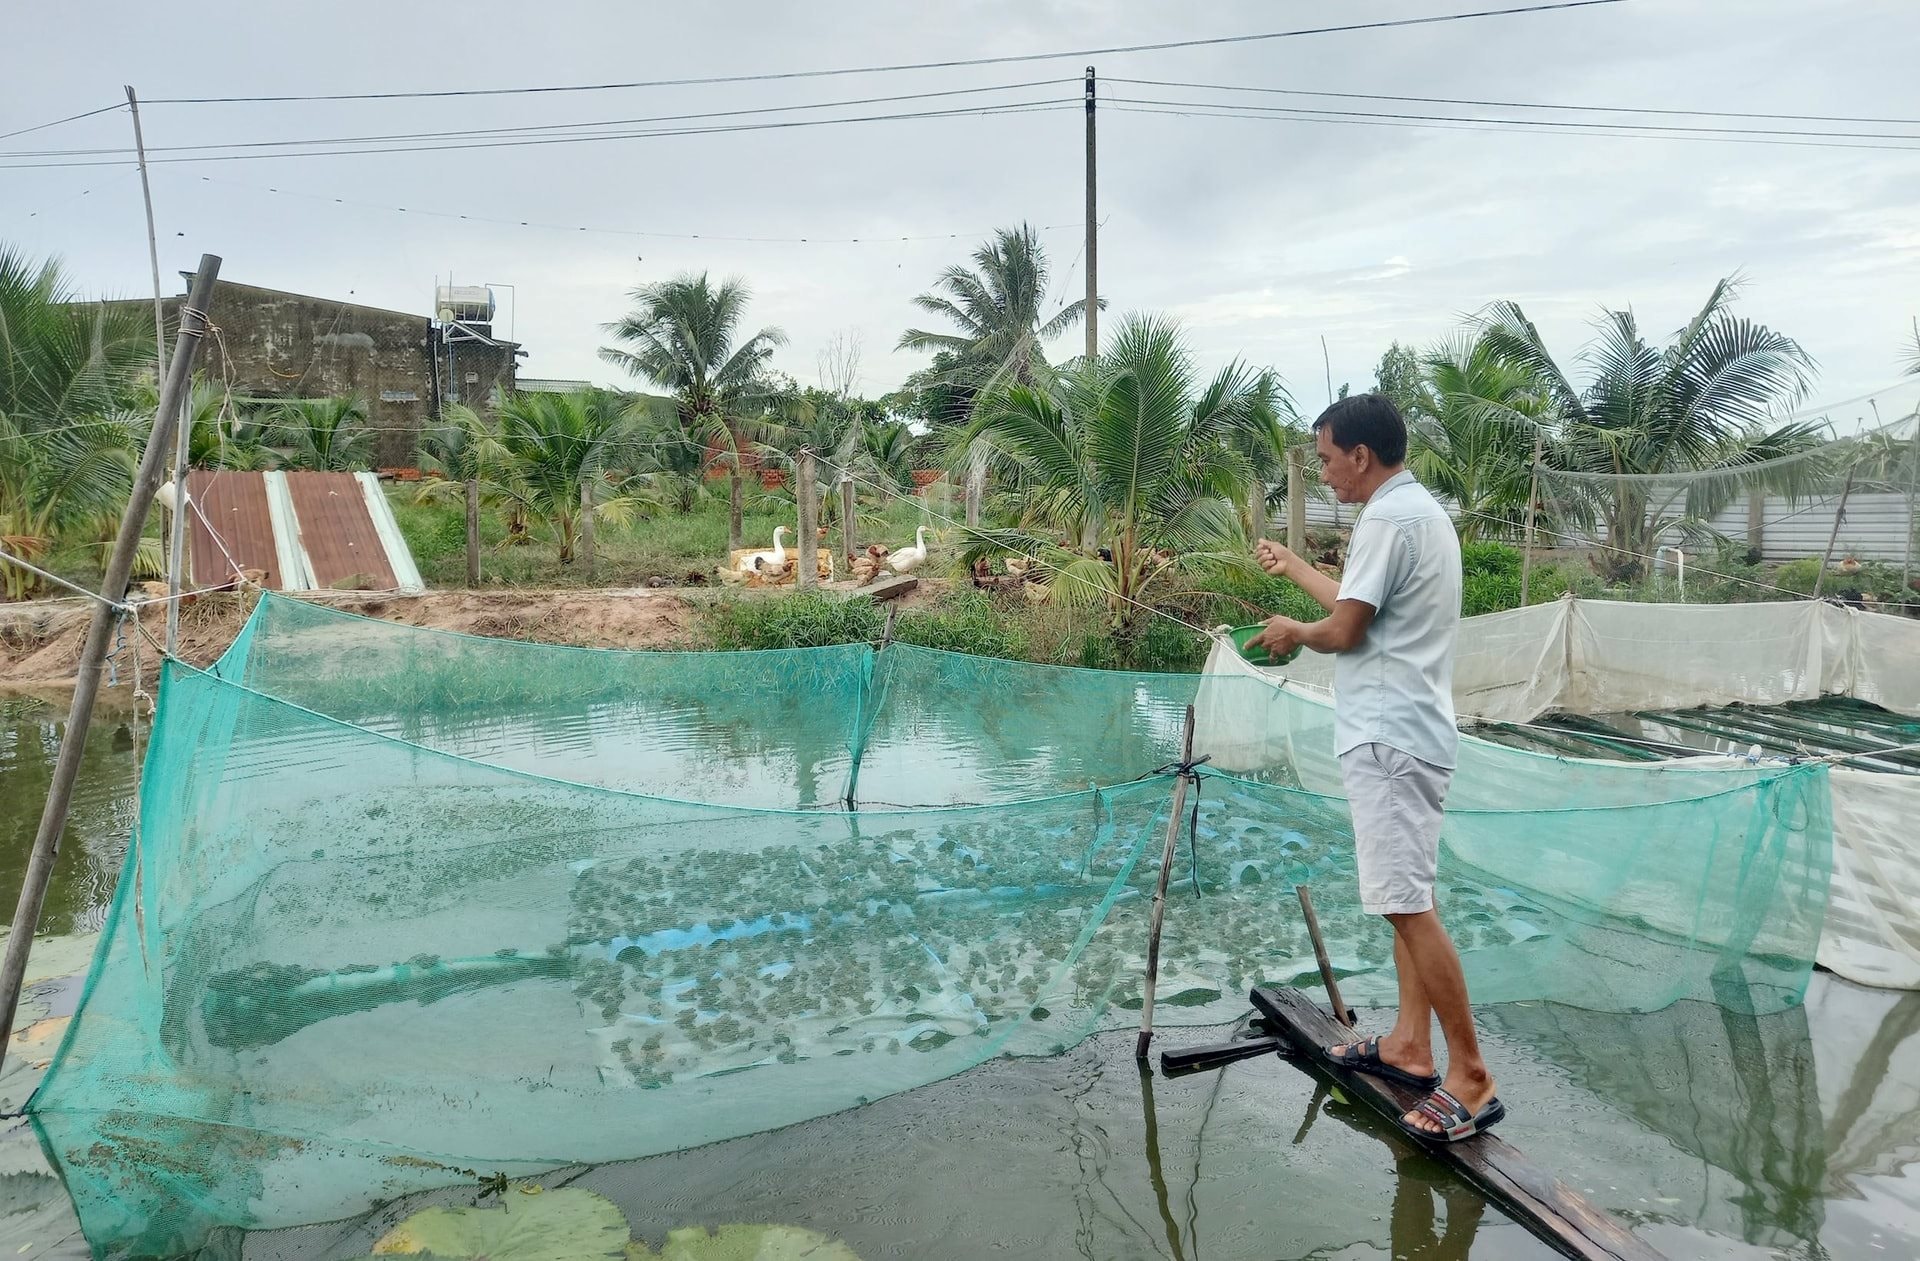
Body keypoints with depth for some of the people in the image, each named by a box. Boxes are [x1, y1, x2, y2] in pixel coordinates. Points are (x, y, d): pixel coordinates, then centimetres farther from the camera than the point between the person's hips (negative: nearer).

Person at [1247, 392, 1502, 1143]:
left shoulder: (1389, 518, -16)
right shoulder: (1419, 510, 17)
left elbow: (1344, 630, -17)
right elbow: (1360, 604, 23)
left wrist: (1294, 632, 4)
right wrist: (1293, 568, 34)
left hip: (1388, 740, -11)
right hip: (1405, 733, 11)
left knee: (1407, 904, -8)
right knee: (1406, 898, 15)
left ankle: (1470, 1078, -1)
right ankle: (1410, 1045, 24)